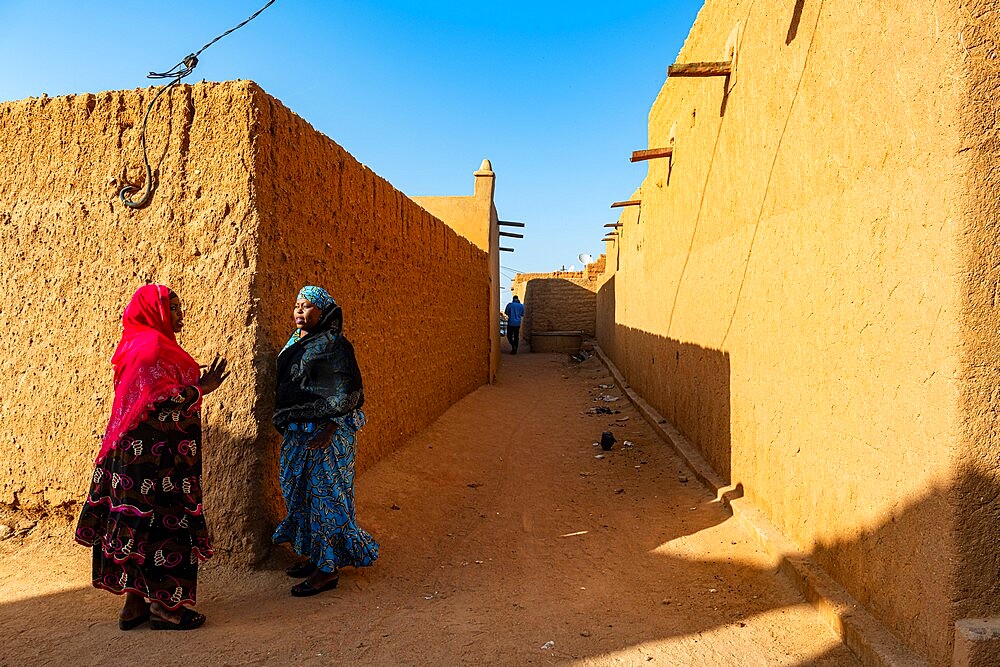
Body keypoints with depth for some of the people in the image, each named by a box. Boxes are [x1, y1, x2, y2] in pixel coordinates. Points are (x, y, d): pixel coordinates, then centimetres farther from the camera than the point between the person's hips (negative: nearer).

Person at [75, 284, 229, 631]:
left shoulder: (140, 344, 16)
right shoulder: (152, 346, -16)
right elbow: (158, 401, -23)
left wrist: (196, 386, 25)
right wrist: (201, 389, -21)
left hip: (138, 451, 10)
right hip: (158, 455, -10)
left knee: (140, 524, 13)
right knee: (164, 522, -2)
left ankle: (135, 602, 22)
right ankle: (164, 605, 7)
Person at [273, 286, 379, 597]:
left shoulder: (334, 346, -13)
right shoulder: (295, 343, 12)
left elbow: (346, 393, -17)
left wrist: (328, 429, -21)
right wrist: (285, 425, 16)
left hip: (325, 434, -9)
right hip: (297, 433, 9)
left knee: (325, 495, -2)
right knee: (300, 492, 15)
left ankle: (328, 569, 7)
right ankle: (313, 555, 30)